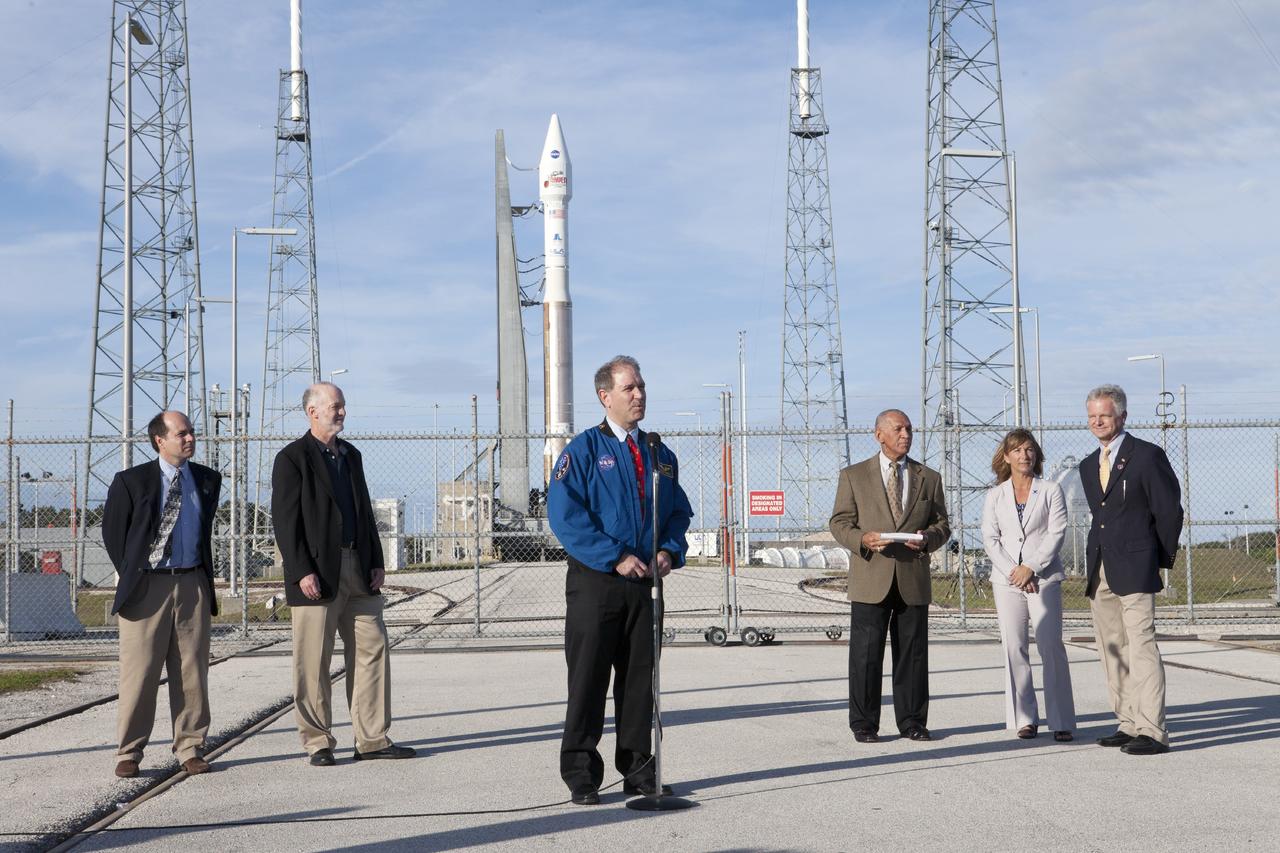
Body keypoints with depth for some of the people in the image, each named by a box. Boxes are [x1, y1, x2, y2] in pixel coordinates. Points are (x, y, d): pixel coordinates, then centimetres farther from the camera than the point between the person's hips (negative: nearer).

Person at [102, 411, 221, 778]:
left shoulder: (208, 480, 9)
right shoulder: (131, 481, -3)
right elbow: (112, 531, 3)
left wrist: (202, 574, 13)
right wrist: (130, 576, 1)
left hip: (193, 585, 3)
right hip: (146, 586, -3)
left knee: (192, 672, 4)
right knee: (139, 672, -1)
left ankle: (190, 748, 13)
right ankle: (129, 753, 8)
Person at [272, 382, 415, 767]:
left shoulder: (351, 455, 17)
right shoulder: (292, 459, -4)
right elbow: (285, 521, -9)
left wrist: (376, 562, 10)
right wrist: (301, 573, -16)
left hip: (358, 572, 7)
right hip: (317, 575, -7)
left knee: (373, 650, 4)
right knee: (314, 662, -1)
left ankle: (372, 739, 10)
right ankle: (318, 743, 9)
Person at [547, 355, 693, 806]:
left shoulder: (660, 456, 13)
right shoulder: (583, 451, -3)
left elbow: (678, 512, 18)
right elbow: (565, 515, -12)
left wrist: (669, 551, -3)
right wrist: (616, 557, -17)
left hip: (643, 583, 5)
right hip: (595, 582, -5)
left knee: (640, 678, 9)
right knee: (588, 679, -1)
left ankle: (638, 768, 18)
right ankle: (581, 775, 6)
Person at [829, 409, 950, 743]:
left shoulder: (929, 478, 14)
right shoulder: (854, 476, 7)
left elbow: (942, 524, 14)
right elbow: (840, 523, 5)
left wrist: (928, 538, -9)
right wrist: (863, 539, -15)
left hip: (914, 579, 2)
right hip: (871, 579, -2)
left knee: (913, 653, 5)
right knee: (866, 653, -2)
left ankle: (912, 721, 15)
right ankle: (864, 724, 5)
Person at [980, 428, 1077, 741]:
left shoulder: (1051, 490, 6)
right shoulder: (994, 496, 12)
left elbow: (1056, 533, -2)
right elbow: (990, 538, 5)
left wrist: (1030, 568, -11)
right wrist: (1012, 571, -8)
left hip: (1044, 578, -2)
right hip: (1007, 580, 2)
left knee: (1051, 646, -8)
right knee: (1014, 648, 1)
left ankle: (1062, 721, -6)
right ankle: (1024, 719, 7)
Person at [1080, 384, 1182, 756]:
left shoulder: (1147, 456, -5)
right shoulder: (1088, 465, 16)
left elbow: (1170, 510, -3)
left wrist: (1161, 558, 1)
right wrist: (1100, 553, 14)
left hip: (1134, 569, -8)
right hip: (1100, 571, 8)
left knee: (1141, 645, -12)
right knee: (1111, 649, 9)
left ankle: (1153, 732, -13)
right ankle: (1129, 725, 15)